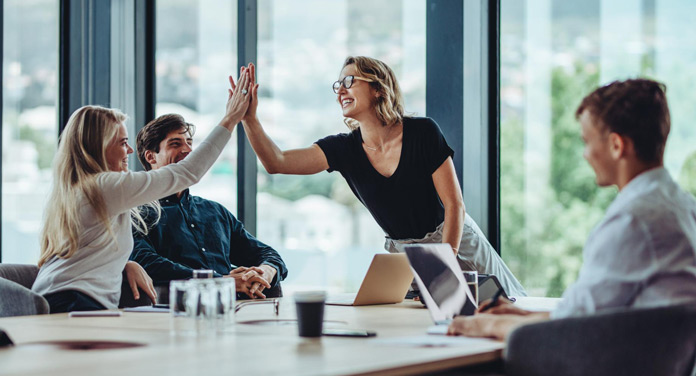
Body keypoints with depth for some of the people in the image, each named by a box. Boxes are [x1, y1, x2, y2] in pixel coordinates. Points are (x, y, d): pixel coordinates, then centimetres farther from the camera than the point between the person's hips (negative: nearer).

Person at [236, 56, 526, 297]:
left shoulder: (422, 132, -15)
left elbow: (454, 204, -14)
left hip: (455, 243, -3)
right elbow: (277, 162, -16)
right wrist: (249, 118, -30)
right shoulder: (344, 148, -6)